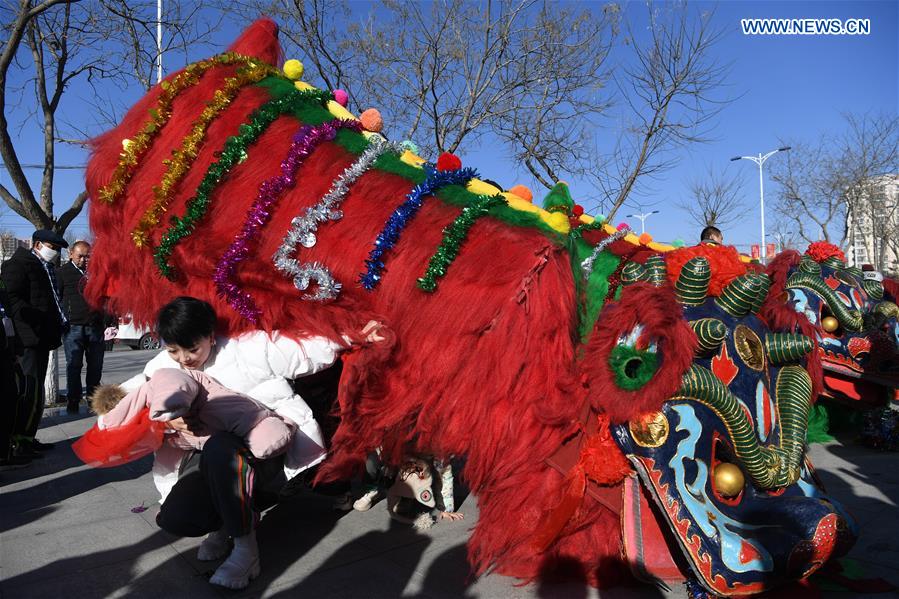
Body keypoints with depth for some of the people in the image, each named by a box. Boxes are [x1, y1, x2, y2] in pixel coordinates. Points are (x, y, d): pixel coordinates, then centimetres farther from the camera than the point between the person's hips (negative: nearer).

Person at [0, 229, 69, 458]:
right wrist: (37, 321, -23)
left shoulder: (47, 268, 21)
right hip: (29, 338, -10)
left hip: (43, 337, 10)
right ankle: (20, 442, -8)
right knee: (31, 390, -13)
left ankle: (28, 439, 21)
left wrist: (60, 321, 14)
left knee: (35, 391, 13)